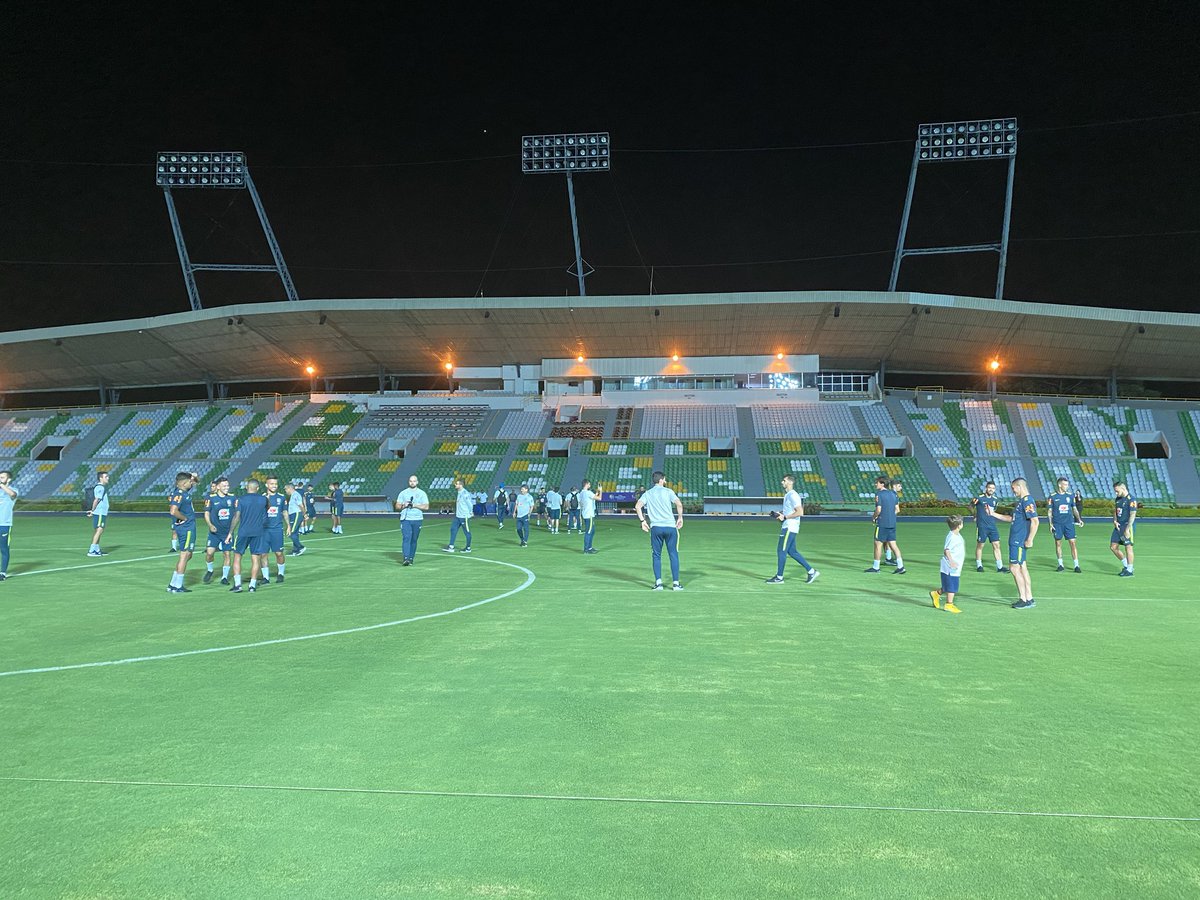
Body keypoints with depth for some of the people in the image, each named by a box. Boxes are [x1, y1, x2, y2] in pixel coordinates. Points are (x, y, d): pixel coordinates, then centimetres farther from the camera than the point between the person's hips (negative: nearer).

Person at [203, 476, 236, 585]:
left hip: (228, 531, 2)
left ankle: (224, 577, 17)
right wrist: (210, 525, -15)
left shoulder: (232, 497, 1)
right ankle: (209, 570, 16)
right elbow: (206, 513, 0)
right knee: (209, 552, -13)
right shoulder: (211, 498, -4)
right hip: (215, 531, -2)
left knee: (227, 553, 3)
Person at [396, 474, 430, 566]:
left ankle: (411, 558, 12)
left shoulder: (422, 493, 6)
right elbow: (397, 506, 10)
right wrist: (404, 506, -11)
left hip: (417, 520, 1)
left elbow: (426, 506, -2)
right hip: (405, 519, -1)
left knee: (414, 540, 4)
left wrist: (415, 505, -12)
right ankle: (406, 558, -20)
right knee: (406, 538, -13)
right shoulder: (403, 493, 9)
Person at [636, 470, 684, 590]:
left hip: (655, 527, 2)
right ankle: (675, 583, 3)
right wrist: (680, 517, 3)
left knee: (656, 555, 8)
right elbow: (679, 504, -8)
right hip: (670, 526, -1)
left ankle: (658, 583, 1)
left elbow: (637, 506, -3)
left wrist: (643, 521, 1)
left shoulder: (647, 494, 11)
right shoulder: (668, 491, 4)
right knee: (673, 554, 4)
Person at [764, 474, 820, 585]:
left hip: (790, 527, -10)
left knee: (781, 551, -5)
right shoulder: (787, 495, 15)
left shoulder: (793, 495, -16)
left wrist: (785, 517, -20)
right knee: (792, 551, 13)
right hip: (787, 527, 10)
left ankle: (779, 577, 2)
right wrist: (779, 513, 12)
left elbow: (800, 512, -23)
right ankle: (812, 571, 16)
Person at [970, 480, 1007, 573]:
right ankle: (979, 565, 13)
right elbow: (971, 506, 6)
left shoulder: (994, 499, 9)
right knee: (980, 545, 2)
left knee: (996, 545, 2)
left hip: (992, 526, 5)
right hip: (982, 526, -5)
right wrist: (975, 516, 10)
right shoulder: (980, 498, -8)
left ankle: (999, 566, 6)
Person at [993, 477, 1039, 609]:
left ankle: (1023, 599, -1)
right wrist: (993, 514, 26)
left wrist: (1030, 540, -22)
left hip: (1019, 542, -10)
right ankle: (1029, 599, 15)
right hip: (1015, 540, 10)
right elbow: (1012, 519, 27)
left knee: (1014, 568, -7)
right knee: (1022, 568, 11)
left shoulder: (1027, 501, -15)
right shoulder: (1021, 501, 16)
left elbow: (1035, 521, -21)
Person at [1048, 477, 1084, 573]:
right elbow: (1050, 511, 2)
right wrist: (1050, 523, -5)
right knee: (1058, 543, 4)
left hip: (1069, 522, 2)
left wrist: (1079, 519, 3)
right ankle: (1060, 565, 15)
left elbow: (1074, 509, 15)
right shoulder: (1052, 496, -1)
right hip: (1057, 523, -1)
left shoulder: (1070, 495, 6)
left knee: (1072, 542, -4)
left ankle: (1076, 565, 0)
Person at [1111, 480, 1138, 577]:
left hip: (1127, 526, -8)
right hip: (1118, 526, 8)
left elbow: (1133, 515, -18)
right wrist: (1115, 521, 4)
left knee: (1128, 547, -3)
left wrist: (1127, 529, -22)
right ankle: (1126, 566, 22)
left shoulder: (1131, 499, -13)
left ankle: (1130, 571, 5)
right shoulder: (1118, 499, 13)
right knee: (1113, 546, 8)